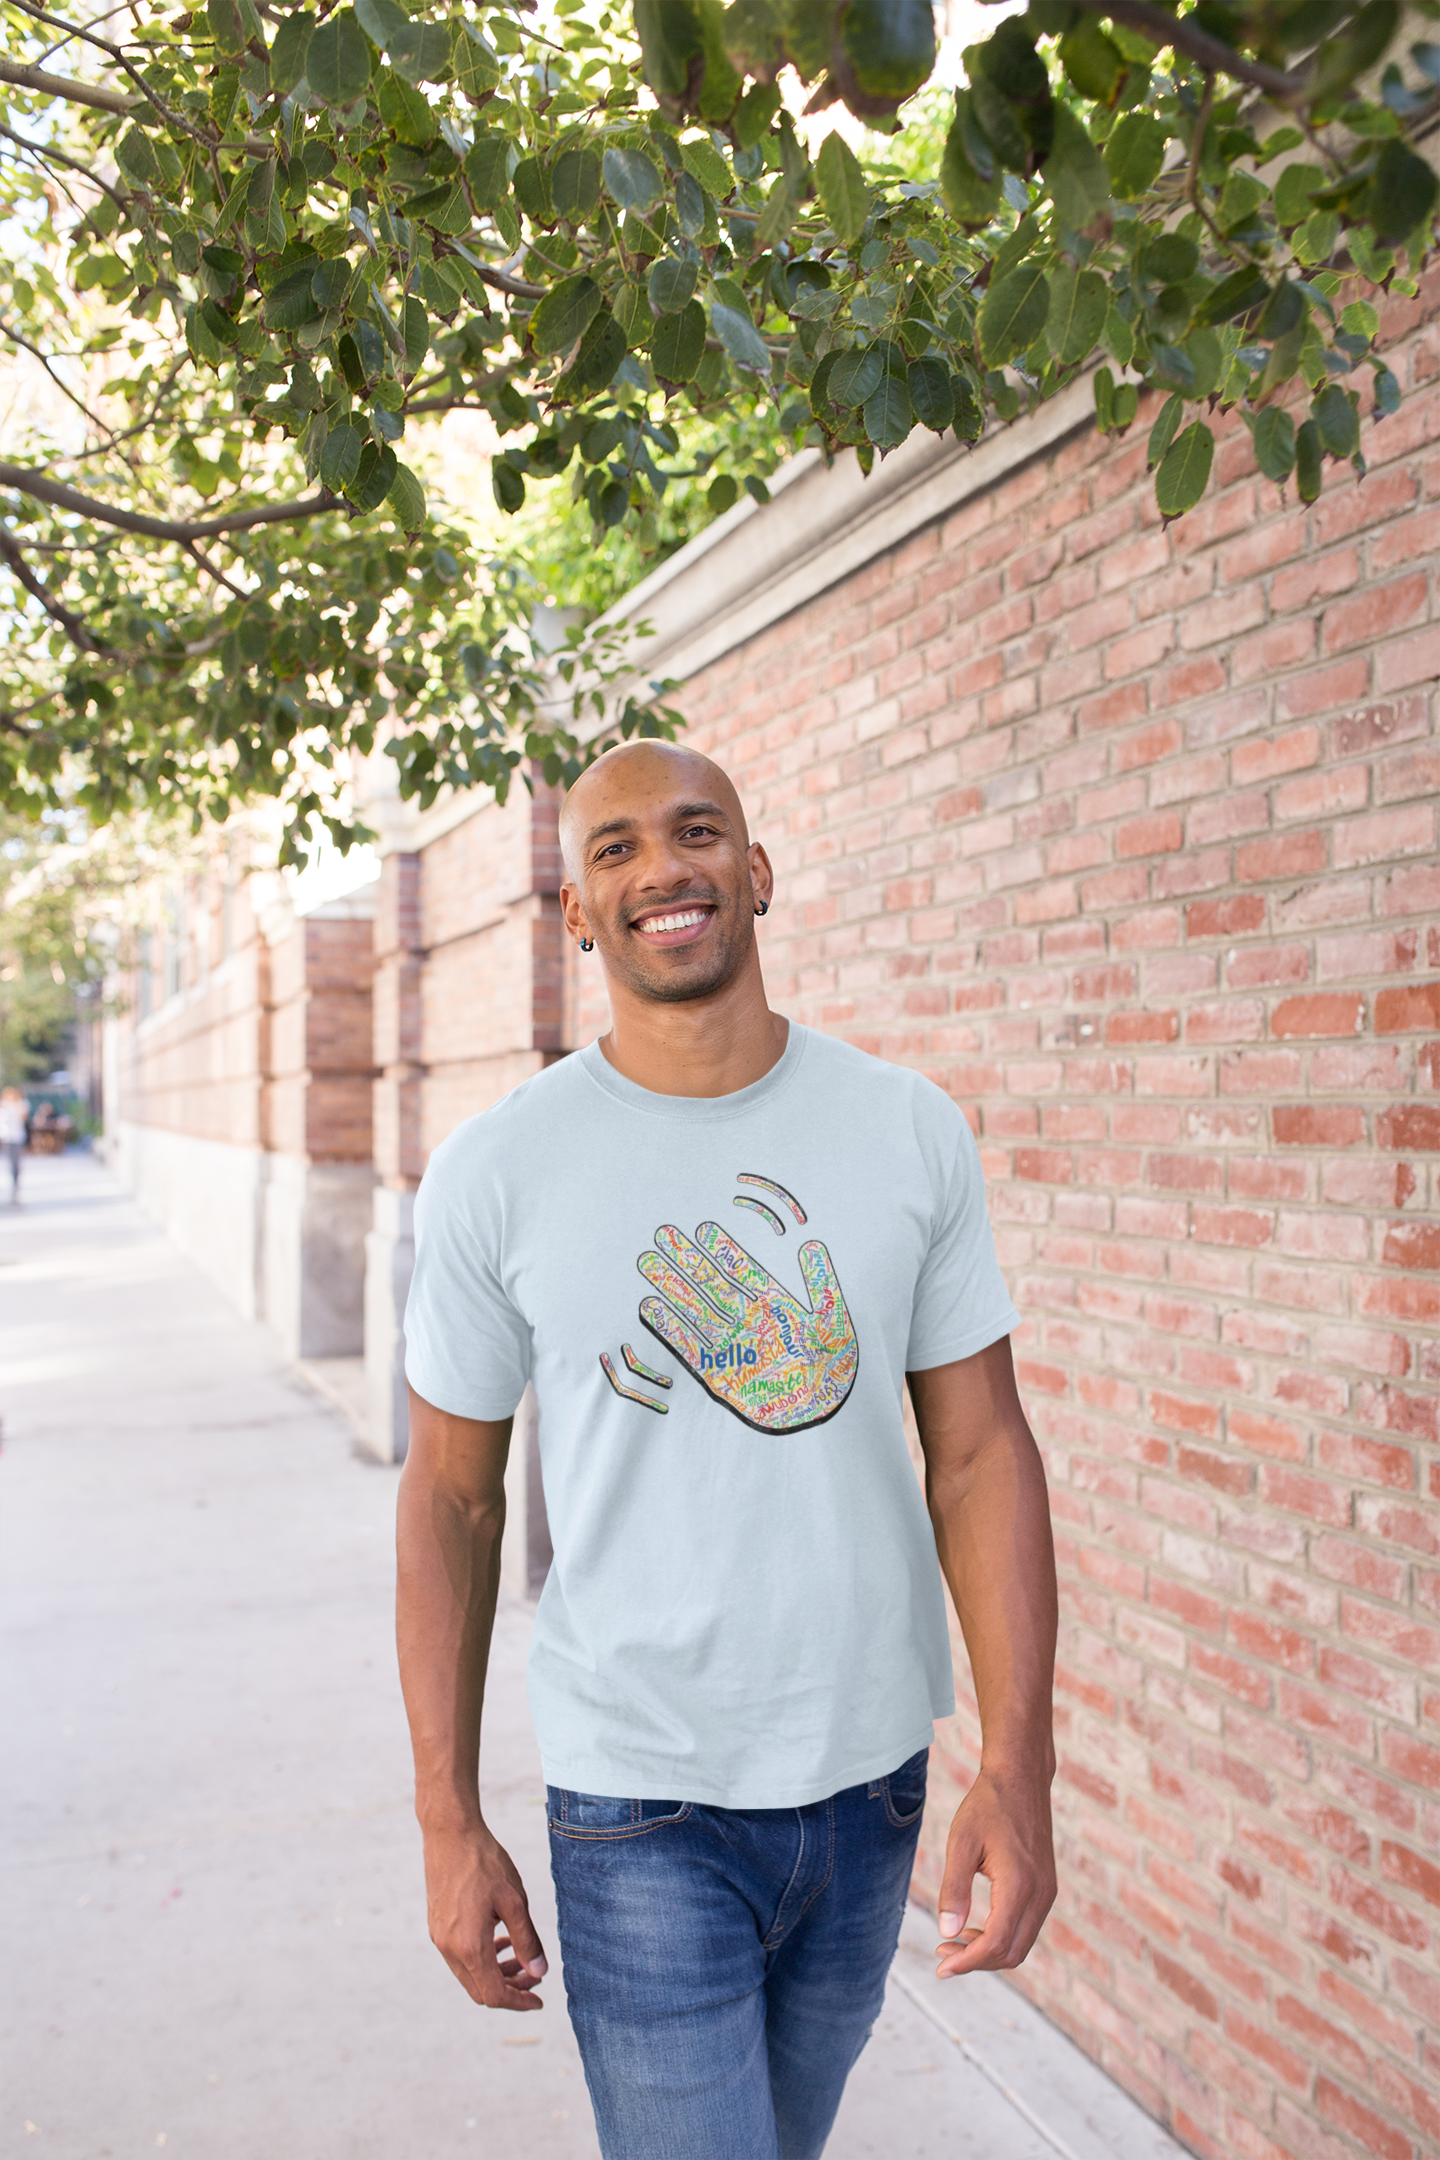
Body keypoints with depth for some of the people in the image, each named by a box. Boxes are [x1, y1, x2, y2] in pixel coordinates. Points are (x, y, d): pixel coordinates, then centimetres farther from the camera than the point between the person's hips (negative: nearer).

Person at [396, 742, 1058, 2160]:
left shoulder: (911, 1132, -5)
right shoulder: (494, 1175, -10)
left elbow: (979, 1453, -3)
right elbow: (452, 1496, -3)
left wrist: (1019, 1767, -10)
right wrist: (448, 1821, -3)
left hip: (872, 1776, 3)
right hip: (641, 1797, -3)